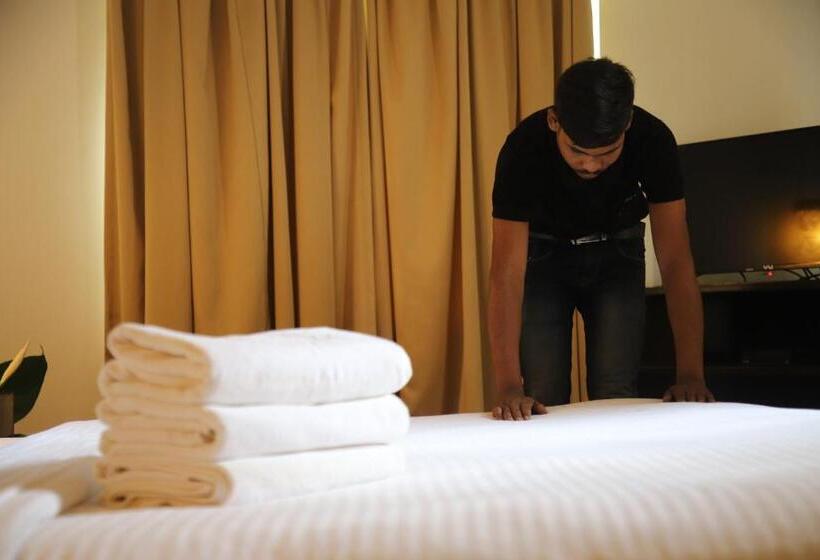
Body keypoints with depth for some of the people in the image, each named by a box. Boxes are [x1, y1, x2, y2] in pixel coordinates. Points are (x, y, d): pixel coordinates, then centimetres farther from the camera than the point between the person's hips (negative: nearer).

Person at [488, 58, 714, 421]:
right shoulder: (524, 148, -33)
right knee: (543, 401, -7)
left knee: (617, 396, -6)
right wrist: (509, 388, -44)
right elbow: (506, 273, -36)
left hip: (616, 252, 1)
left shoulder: (653, 140, -29)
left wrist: (690, 376, -35)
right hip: (543, 254, -1)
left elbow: (674, 259, -29)